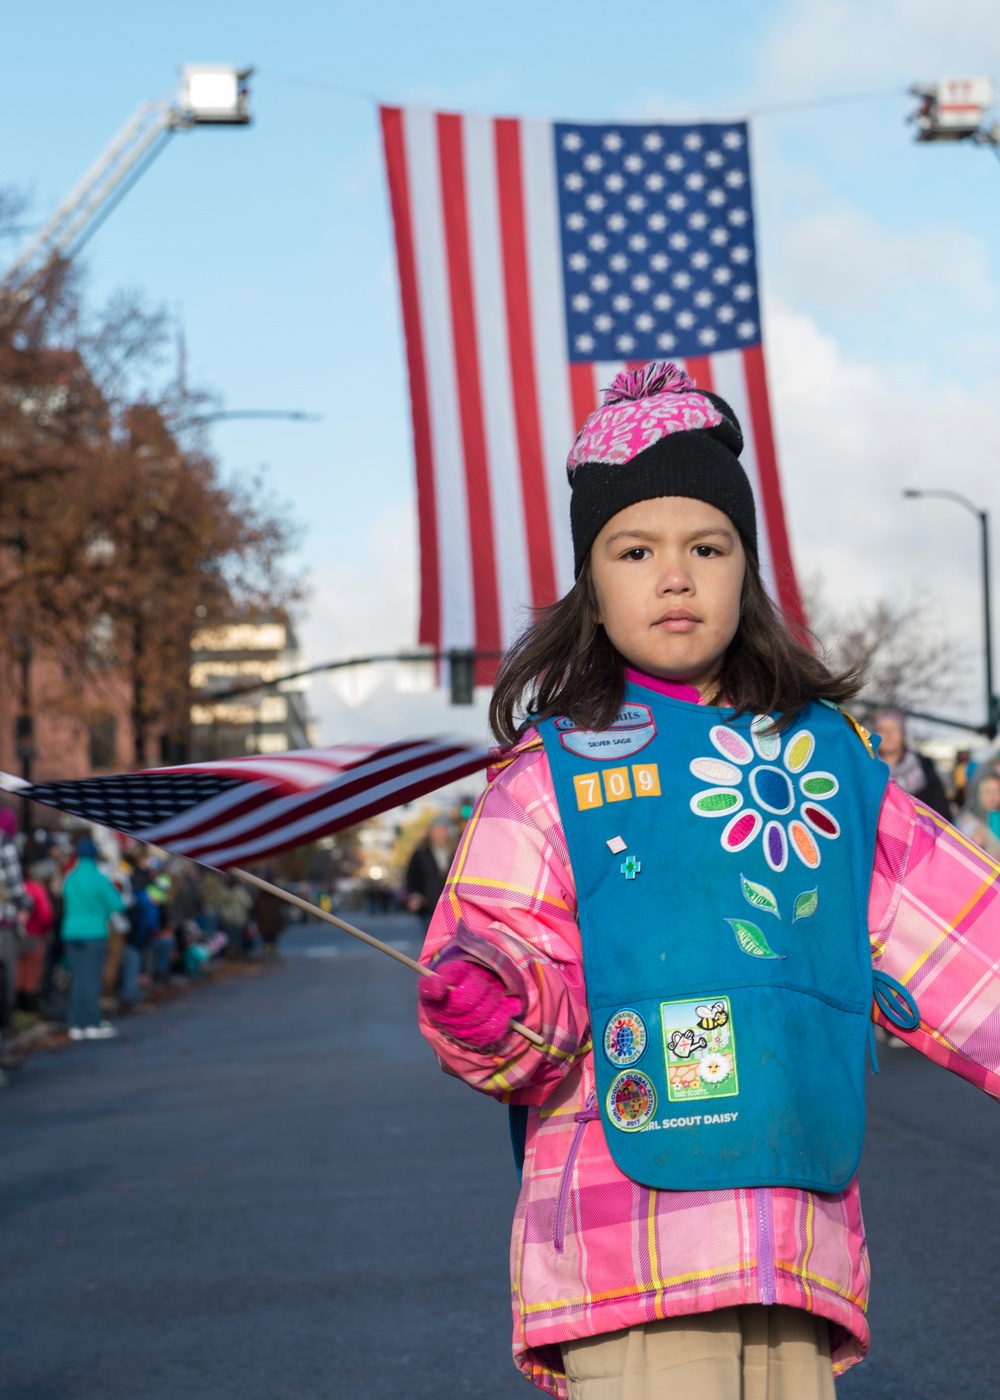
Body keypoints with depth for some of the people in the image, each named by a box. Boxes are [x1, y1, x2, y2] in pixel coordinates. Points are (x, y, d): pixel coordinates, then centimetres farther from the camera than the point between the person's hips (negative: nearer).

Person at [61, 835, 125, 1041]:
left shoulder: (69, 879, 6)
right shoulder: (99, 879, -8)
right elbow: (117, 905, -5)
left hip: (71, 933, 5)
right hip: (94, 933, -5)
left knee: (77, 979, 7)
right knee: (91, 978, -4)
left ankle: (77, 1024, 8)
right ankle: (93, 1024, -5)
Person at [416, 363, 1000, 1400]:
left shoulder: (829, 759, 14)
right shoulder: (553, 773, 4)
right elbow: (505, 950, -4)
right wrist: (486, 1010, -25)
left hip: (800, 1241, 4)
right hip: (627, 1230, -4)